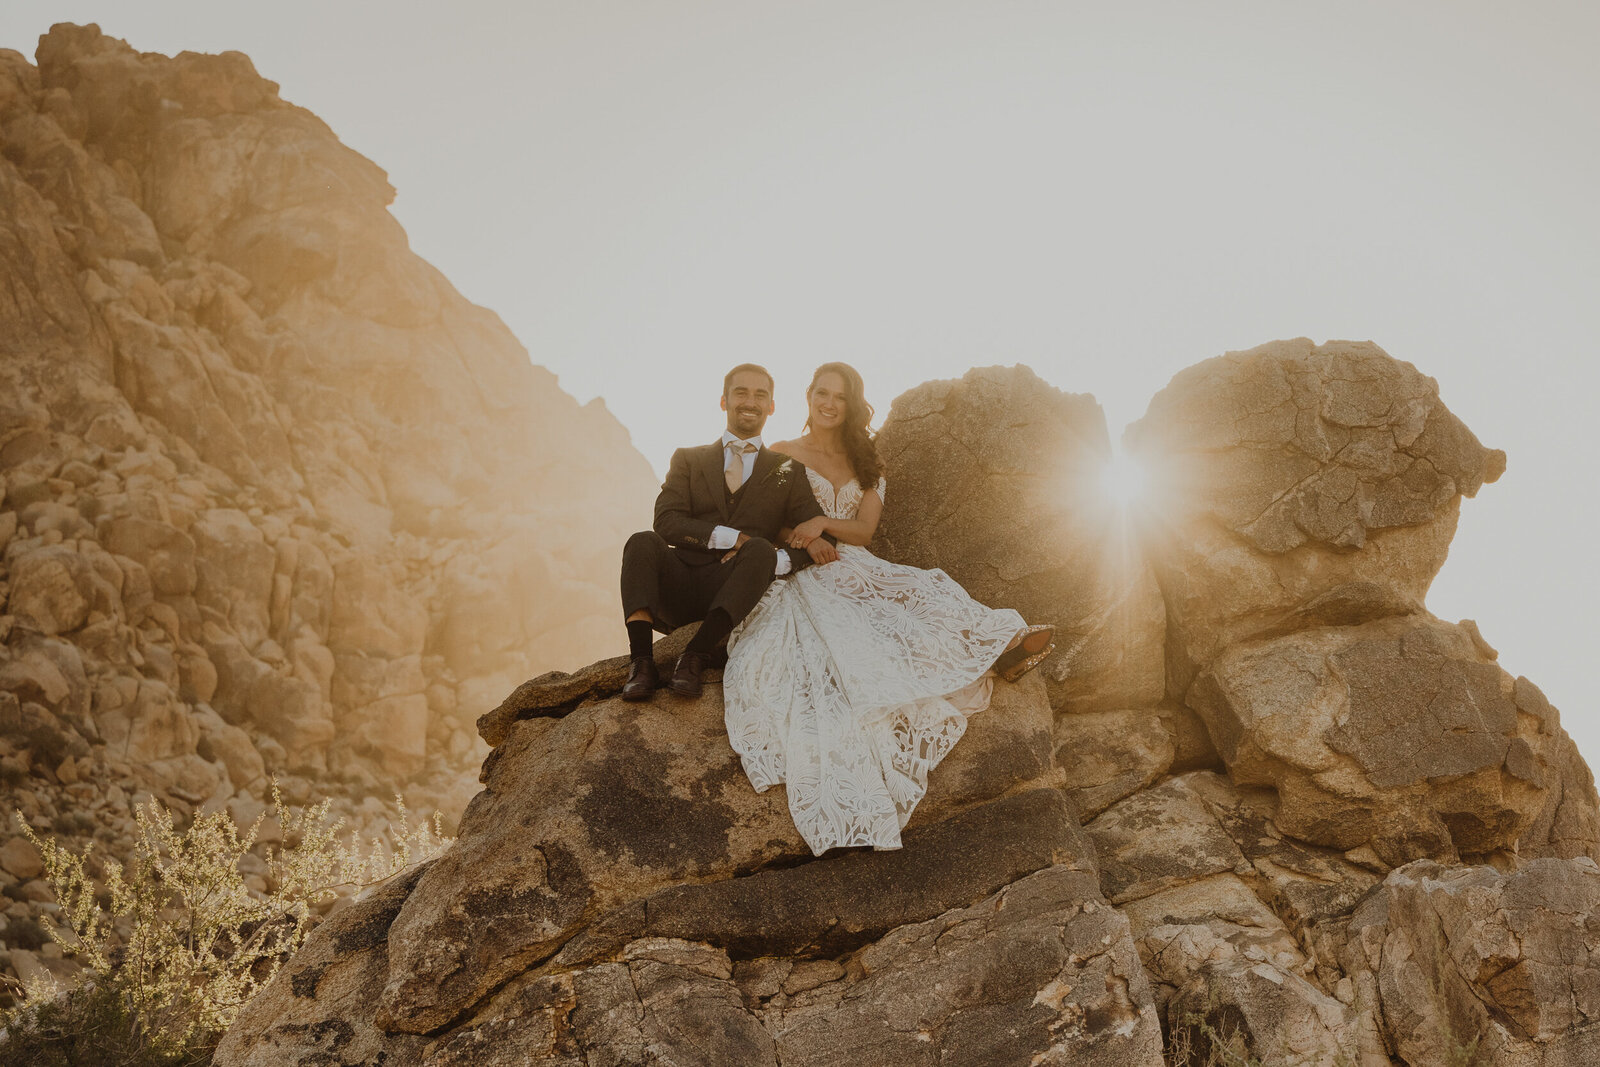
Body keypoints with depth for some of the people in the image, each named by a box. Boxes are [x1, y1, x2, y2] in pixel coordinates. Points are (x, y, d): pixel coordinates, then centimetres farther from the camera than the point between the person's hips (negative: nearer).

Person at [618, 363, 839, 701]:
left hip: (733, 595, -1)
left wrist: (768, 562, -14)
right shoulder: (688, 460, 20)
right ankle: (641, 663, -38)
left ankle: (696, 657, -36)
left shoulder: (788, 470, 19)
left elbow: (820, 540, 6)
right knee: (643, 542, -27)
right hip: (681, 583, 1)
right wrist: (735, 538, -12)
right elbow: (667, 522, 1)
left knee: (761, 549, -31)